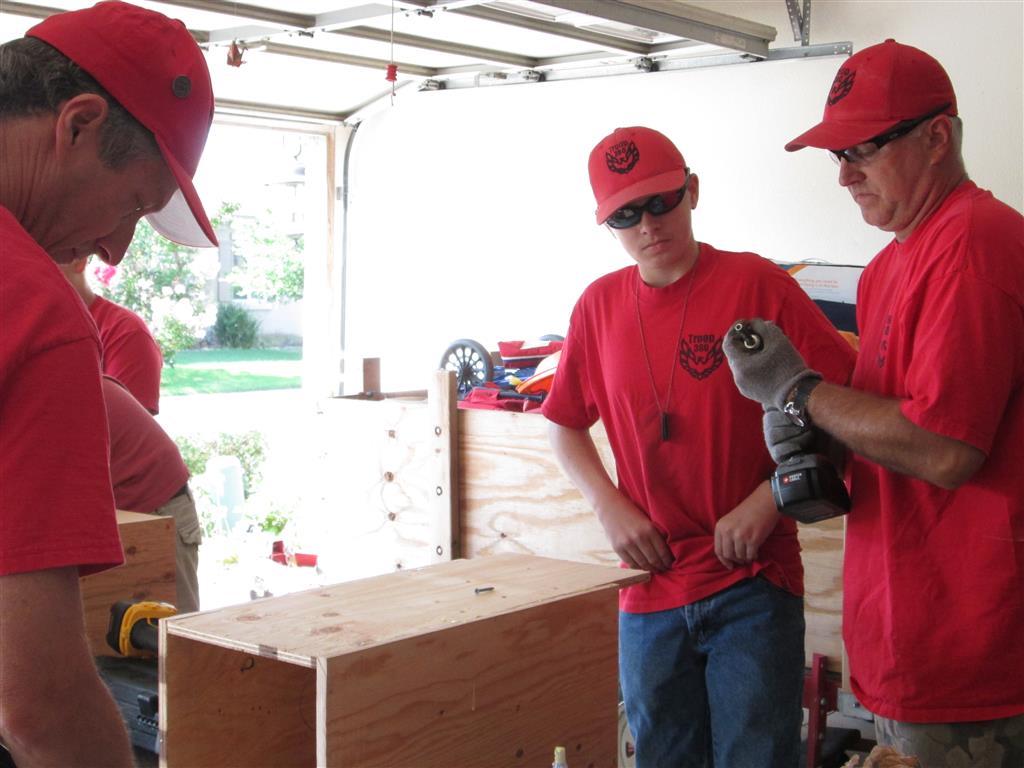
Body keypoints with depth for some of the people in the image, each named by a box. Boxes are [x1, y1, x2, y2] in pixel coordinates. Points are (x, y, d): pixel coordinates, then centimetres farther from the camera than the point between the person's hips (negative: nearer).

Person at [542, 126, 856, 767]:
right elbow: (566, 427, 15)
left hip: (752, 582, -3)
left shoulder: (756, 285, -8)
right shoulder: (600, 305, 4)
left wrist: (766, 502, -16)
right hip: (650, 588, 4)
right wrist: (610, 507, 0)